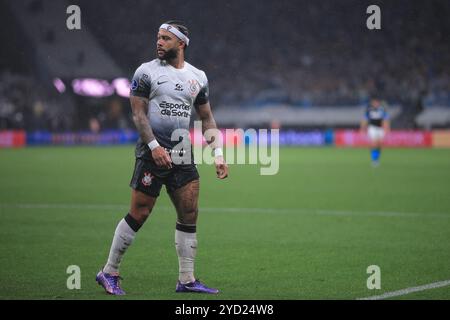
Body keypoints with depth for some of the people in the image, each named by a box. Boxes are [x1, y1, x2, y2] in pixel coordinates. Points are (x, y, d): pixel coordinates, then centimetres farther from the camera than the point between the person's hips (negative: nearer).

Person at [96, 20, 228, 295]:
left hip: (183, 155, 5)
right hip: (153, 152, -5)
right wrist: (154, 146, -18)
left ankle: (187, 280, 8)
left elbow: (207, 118, 17)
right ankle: (109, 272, 6)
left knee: (189, 215, 1)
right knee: (139, 214, -6)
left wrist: (218, 154, 8)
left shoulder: (198, 77, 12)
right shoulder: (147, 72, -2)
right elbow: (138, 113, -7)